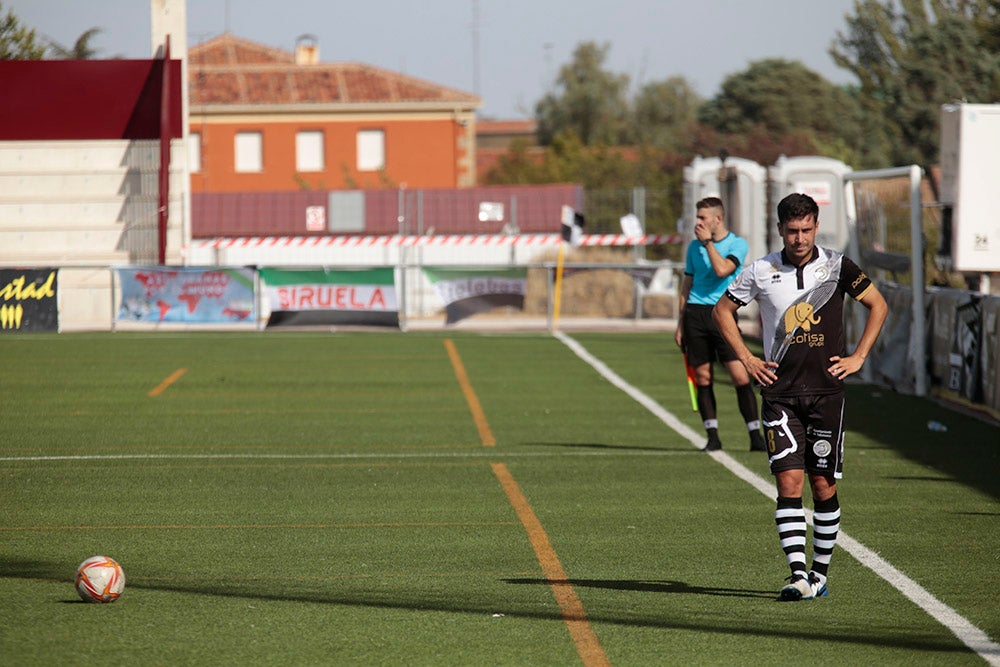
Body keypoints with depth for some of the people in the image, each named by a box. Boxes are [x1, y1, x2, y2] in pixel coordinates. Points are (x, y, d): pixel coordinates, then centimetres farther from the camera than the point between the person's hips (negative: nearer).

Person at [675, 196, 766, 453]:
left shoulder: (738, 244, 0)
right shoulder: (694, 246, 13)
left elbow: (722, 270, -18)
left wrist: (708, 241, -10)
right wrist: (680, 324, 14)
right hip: (695, 313, 4)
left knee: (740, 376, -11)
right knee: (702, 378, 2)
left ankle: (755, 436, -6)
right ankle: (712, 436, 8)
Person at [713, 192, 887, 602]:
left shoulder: (836, 267, 0)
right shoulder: (761, 272, 1)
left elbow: (878, 305, 11)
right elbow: (722, 311, 15)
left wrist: (858, 357, 4)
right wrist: (747, 360, 7)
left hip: (826, 391, 0)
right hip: (780, 393, 0)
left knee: (823, 486, 4)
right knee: (789, 483, -11)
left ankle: (820, 572, 17)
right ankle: (798, 576, -14)